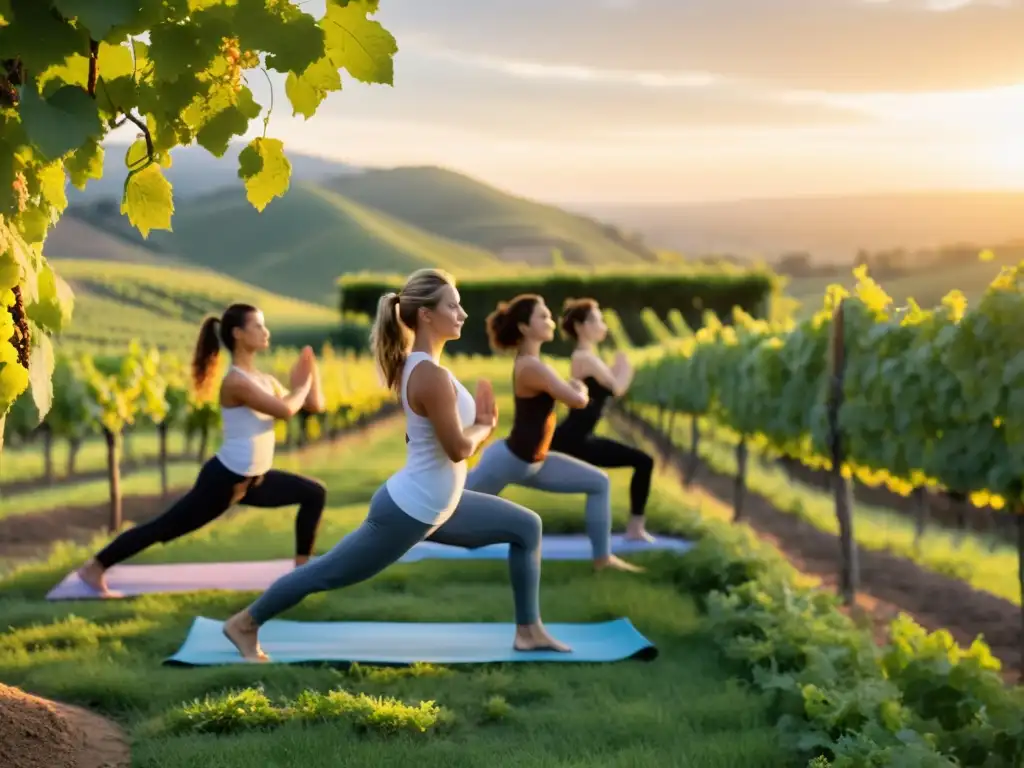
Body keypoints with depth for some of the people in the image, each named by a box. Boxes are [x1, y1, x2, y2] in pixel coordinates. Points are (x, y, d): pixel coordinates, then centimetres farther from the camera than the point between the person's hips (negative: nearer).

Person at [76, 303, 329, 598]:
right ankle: (94, 567, 9)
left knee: (314, 493, 10)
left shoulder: (264, 379, 8)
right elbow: (286, 410, -29)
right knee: (164, 527, -2)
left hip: (251, 480, 9)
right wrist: (301, 385, -11)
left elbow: (316, 405, 11)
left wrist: (311, 369, -1)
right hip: (224, 479, -9)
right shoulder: (236, 382, -20)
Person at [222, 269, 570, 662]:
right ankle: (244, 623, 23)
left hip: (434, 506, 10)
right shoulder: (431, 375, -25)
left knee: (526, 527, 12)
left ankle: (529, 631, 17)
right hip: (407, 511, -10)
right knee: (329, 572, 6)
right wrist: (485, 425, -4)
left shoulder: (417, 365, 5)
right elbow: (458, 447, -24)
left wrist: (480, 421, -4)